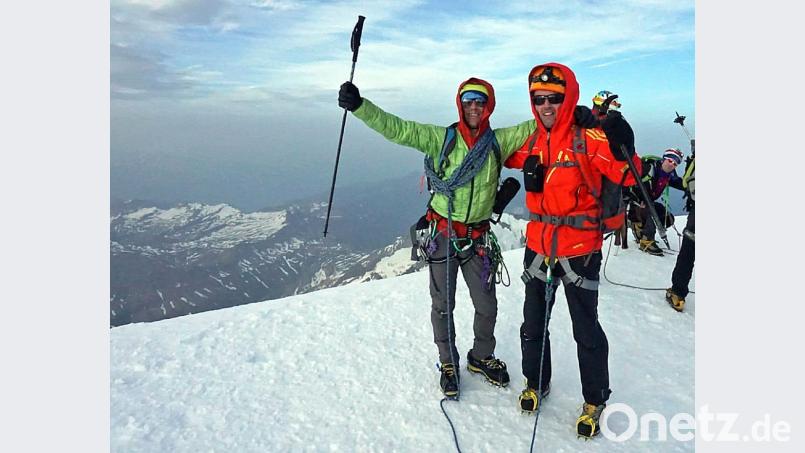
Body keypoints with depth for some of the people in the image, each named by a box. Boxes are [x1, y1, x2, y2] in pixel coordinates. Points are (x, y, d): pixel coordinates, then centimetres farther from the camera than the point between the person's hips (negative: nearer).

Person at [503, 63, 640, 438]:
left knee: (586, 329, 6)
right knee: (533, 322, 16)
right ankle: (536, 382, 39)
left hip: (580, 248, -5)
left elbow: (625, 176, -18)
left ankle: (595, 400, 28)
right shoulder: (531, 142, 3)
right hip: (538, 245, 5)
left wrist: (623, 151, -35)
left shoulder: (587, 138, -12)